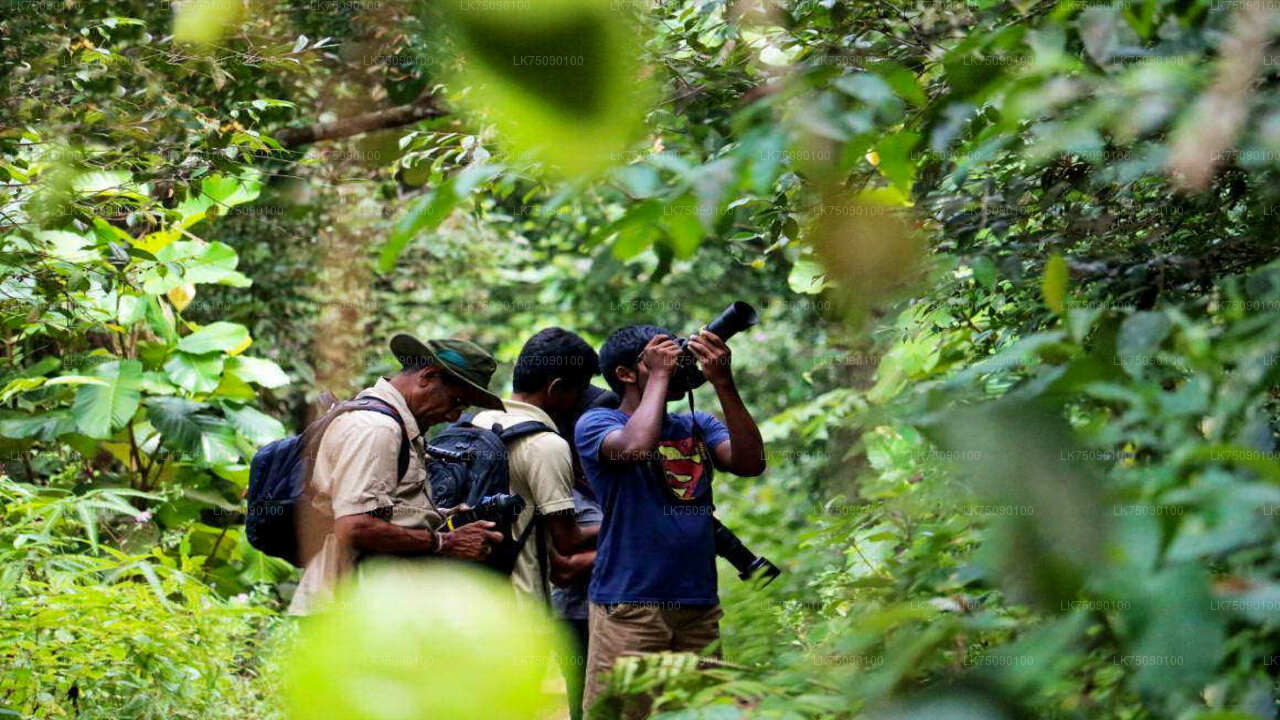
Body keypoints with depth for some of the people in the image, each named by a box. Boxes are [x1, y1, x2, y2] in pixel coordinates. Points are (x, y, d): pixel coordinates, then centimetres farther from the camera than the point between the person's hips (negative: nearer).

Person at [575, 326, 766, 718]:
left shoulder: (697, 426, 16)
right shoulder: (596, 423, 0)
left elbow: (750, 462, -1)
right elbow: (636, 446, -22)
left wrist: (723, 384, -8)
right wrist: (659, 375, -10)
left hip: (700, 604, 6)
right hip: (629, 604, -6)